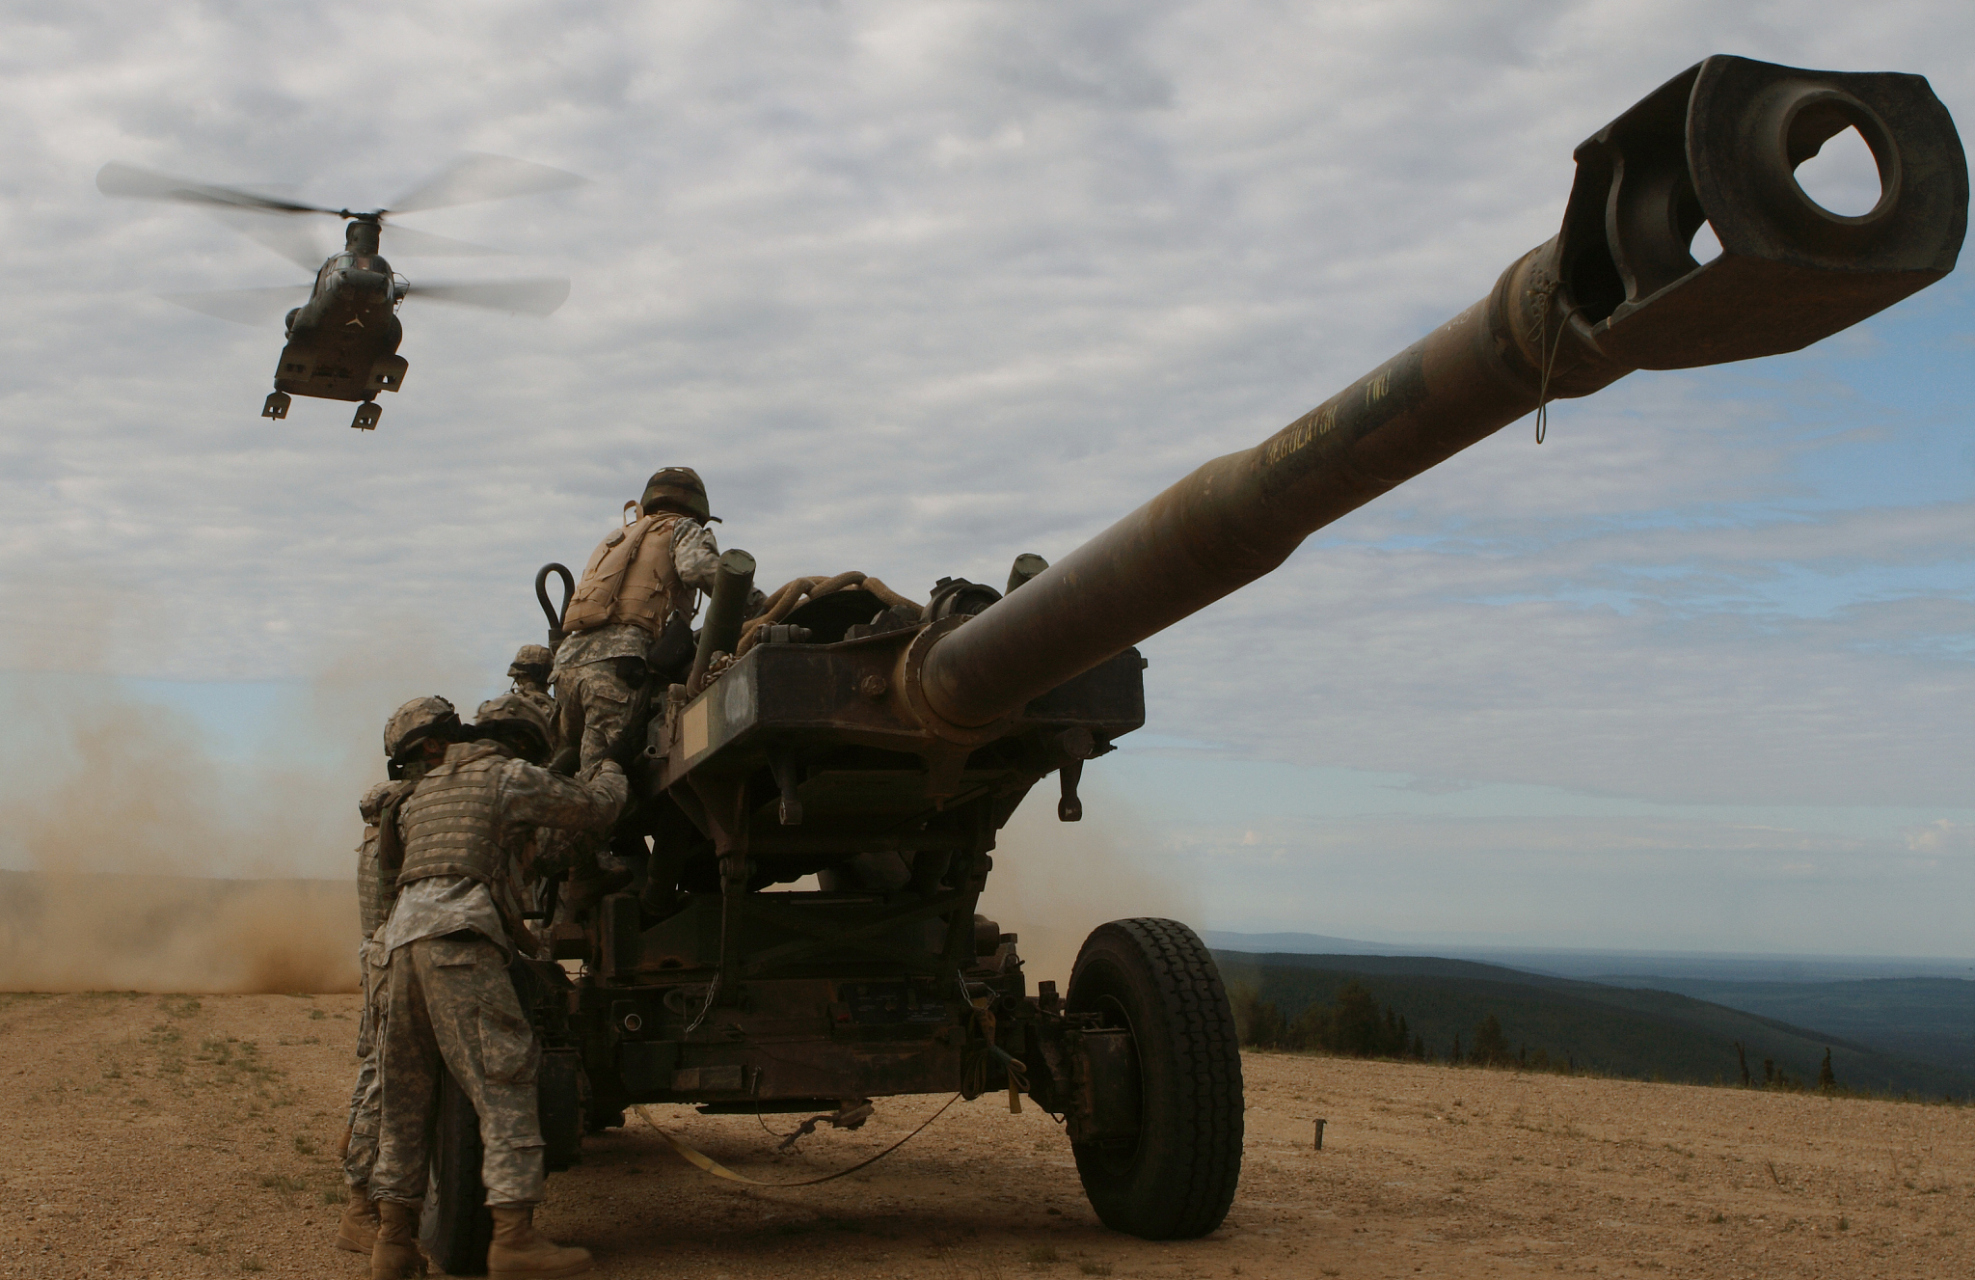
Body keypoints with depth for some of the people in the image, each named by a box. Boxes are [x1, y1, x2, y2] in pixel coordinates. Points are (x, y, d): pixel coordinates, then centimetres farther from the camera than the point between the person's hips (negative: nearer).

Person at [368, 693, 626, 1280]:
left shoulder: (426, 787, 29)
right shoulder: (510, 776, 7)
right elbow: (597, 809, 12)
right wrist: (606, 770, 36)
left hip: (403, 936, 8)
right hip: (460, 941, -7)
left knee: (406, 1096, 11)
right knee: (503, 1083, -9)